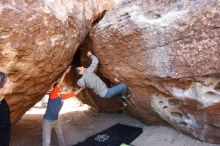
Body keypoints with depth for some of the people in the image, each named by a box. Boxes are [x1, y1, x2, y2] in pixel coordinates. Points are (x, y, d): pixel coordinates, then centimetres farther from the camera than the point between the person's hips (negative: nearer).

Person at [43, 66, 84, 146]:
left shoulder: (63, 96, -1)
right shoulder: (52, 95, -20)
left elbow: (74, 93, 9)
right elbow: (58, 84, -33)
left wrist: (82, 87, 8)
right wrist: (65, 73, -40)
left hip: (56, 120, 7)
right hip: (47, 121, -7)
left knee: (60, 136, 19)